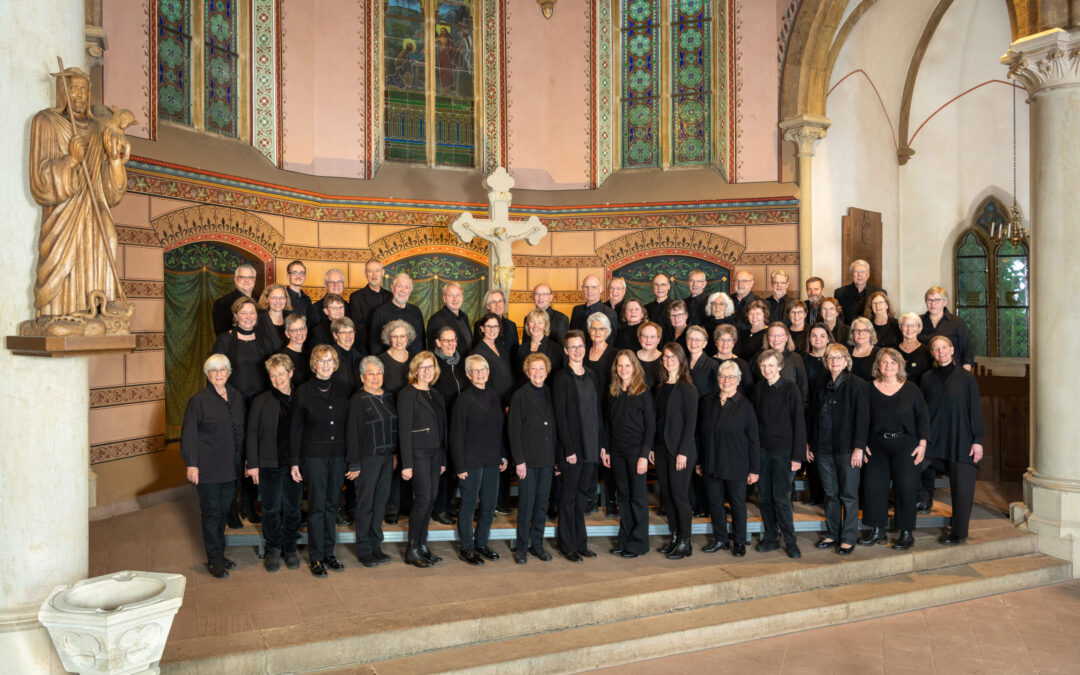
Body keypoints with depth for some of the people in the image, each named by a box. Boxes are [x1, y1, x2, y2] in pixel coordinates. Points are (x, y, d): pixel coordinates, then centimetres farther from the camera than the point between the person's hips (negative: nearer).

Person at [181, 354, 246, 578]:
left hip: (230, 465, 5)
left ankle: (218, 554, 25)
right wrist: (192, 464, -11)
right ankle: (215, 559, 11)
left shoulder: (237, 398, 8)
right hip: (208, 467, -5)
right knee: (211, 511, 1)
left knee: (224, 510, 12)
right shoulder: (199, 400, -7)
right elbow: (189, 434, -7)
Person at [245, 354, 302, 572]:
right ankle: (273, 549, 24)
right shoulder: (261, 401, -1)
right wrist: (252, 464, -5)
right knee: (271, 509, 8)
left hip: (294, 464, 1)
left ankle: (290, 548, 26)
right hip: (269, 464, -1)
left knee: (292, 509, 10)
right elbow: (252, 433, 0)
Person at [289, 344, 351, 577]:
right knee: (316, 507, -1)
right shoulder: (304, 391, -3)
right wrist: (294, 462, -7)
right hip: (314, 456, -4)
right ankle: (316, 557, 9)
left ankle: (328, 553, 20)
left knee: (332, 505, 10)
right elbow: (295, 428, -3)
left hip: (337, 457, 4)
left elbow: (346, 426, 11)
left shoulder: (340, 393, 8)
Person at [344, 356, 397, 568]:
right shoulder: (358, 400, -9)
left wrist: (395, 453, 12)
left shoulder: (389, 398, 11)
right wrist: (354, 464, -13)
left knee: (380, 502, 10)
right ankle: (364, 549, 10)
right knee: (365, 503, 1)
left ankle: (376, 545, 20)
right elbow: (352, 433, -11)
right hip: (368, 459, -6)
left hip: (387, 457, 6)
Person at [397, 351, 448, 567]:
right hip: (418, 453, -7)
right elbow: (404, 430, -11)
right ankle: (412, 550, 2)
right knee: (423, 499, -9)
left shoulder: (436, 395, 14)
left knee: (430, 499, 7)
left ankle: (422, 545, 17)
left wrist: (443, 459, 13)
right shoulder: (407, 394, -7)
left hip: (435, 453, 7)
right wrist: (407, 464, -15)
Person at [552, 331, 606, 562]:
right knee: (569, 497, 3)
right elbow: (560, 415, -11)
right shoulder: (561, 378, -8)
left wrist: (602, 443, 9)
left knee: (583, 494, 12)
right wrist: (569, 449, -15)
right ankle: (568, 545, 13)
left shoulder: (591, 376, 11)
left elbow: (598, 411, 14)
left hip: (590, 447, 6)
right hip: (571, 447, -6)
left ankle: (580, 543, 22)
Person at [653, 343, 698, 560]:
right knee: (666, 495, 9)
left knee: (679, 496, -2)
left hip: (680, 450, -6)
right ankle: (674, 538, 20)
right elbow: (657, 418, 12)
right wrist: (652, 447, 7)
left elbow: (691, 421, -11)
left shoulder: (687, 388, -8)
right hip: (661, 449, 6)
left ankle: (685, 543, 8)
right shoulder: (661, 387, 11)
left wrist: (683, 452, -16)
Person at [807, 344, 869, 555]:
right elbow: (813, 415, 16)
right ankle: (832, 535, 22)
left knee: (849, 496, 2)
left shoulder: (858, 385, -5)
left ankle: (848, 539, 11)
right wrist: (809, 444, 12)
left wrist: (858, 447, -14)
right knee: (830, 494, 11)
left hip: (847, 449, -5)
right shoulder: (821, 386, 12)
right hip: (823, 449, 5)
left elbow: (862, 418, -9)